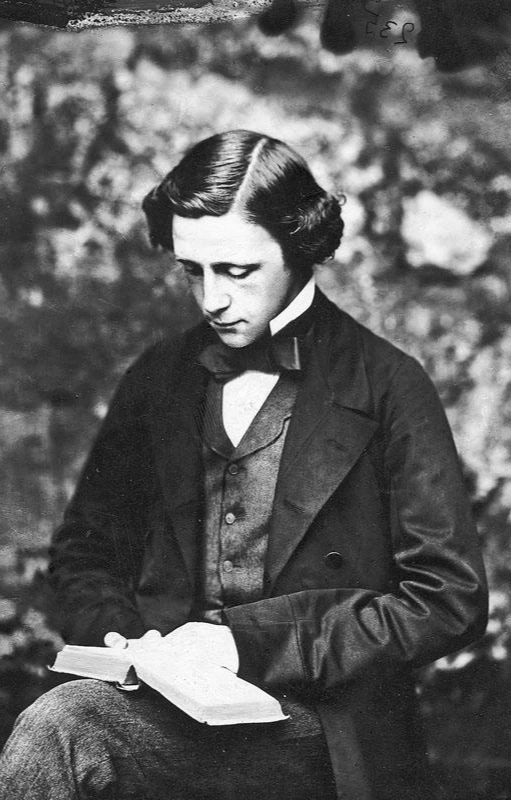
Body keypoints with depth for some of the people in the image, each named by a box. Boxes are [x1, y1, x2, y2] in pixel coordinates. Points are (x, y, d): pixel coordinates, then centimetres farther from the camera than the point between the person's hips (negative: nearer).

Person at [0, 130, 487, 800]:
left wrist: (251, 644, -11)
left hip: (316, 734, -4)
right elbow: (84, 551, 21)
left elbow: (450, 601, -5)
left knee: (56, 732, -30)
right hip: (167, 705, 5)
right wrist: (116, 635, -2)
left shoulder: (389, 388, -3)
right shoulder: (157, 379, 12)